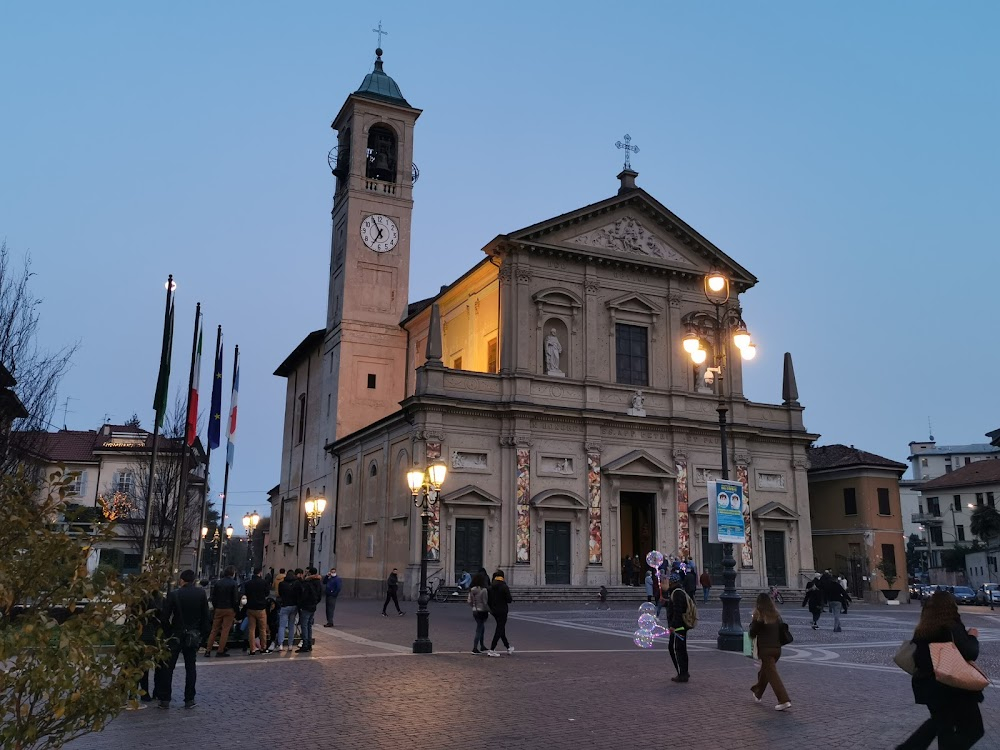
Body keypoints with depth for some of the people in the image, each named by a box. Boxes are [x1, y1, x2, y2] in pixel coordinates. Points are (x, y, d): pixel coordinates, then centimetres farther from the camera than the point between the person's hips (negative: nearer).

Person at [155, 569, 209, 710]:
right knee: (191, 668, 8)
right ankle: (189, 699, 7)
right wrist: (202, 633, 5)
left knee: (168, 667, 8)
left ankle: (165, 699, 8)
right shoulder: (201, 593, -4)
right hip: (194, 635, 1)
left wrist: (168, 633, 3)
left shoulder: (174, 594, -8)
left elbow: (164, 617, -9)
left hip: (176, 635, -1)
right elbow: (205, 616, -3)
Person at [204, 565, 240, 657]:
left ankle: (208, 650, 8)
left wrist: (215, 607, 15)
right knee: (225, 630, 0)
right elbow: (235, 599, -10)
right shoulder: (234, 584, -9)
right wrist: (236, 611, -2)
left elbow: (213, 597, 8)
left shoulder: (218, 582, 6)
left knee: (214, 630, 11)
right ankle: (220, 651, 0)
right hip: (229, 609, -4)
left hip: (218, 609, 4)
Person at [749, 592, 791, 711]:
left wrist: (752, 622, 5)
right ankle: (757, 693, 40)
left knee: (772, 674, -5)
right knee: (764, 671, 23)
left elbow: (752, 633, -9)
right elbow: (782, 630, 8)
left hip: (765, 649, -6)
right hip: (777, 648, 6)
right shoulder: (776, 615, 3)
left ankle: (784, 700, -14)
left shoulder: (759, 616, -12)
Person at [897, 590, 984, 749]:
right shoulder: (952, 628, -17)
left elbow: (919, 655, 6)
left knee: (941, 722, 26)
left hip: (929, 685, 7)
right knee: (972, 729, 7)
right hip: (953, 687, -7)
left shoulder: (923, 629, 3)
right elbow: (969, 654, -21)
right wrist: (973, 637, -3)